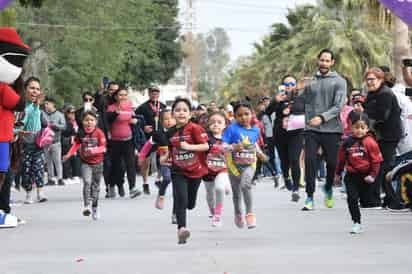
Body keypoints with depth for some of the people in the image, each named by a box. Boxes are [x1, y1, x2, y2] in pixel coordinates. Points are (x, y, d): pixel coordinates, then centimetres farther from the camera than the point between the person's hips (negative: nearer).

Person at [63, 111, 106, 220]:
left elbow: (103, 147, -13)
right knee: (87, 182, -20)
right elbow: (76, 144, 8)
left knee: (95, 186, 11)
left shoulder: (99, 133, -8)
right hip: (85, 163, 0)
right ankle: (86, 206, -23)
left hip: (97, 163, 0)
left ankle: (94, 208, 27)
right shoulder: (81, 133, -2)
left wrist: (94, 150, -31)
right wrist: (68, 155, -4)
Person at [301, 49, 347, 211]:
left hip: (332, 130, -2)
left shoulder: (339, 82, 0)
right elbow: (305, 102, 14)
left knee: (332, 163, 4)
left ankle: (328, 188, 32)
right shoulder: (310, 81, 11)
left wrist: (322, 117, -22)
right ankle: (310, 197, -3)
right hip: (311, 130, 2)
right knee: (310, 162, -9)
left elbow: (338, 106, -10)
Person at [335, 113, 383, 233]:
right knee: (352, 198, -10)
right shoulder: (347, 142, 0)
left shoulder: (370, 142, -9)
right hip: (351, 175, 2)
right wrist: (338, 173, 18)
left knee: (364, 200, 12)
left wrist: (373, 175, -13)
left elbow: (376, 160, -6)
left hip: (365, 176, -2)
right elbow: (341, 159, 11)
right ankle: (356, 223, -4)